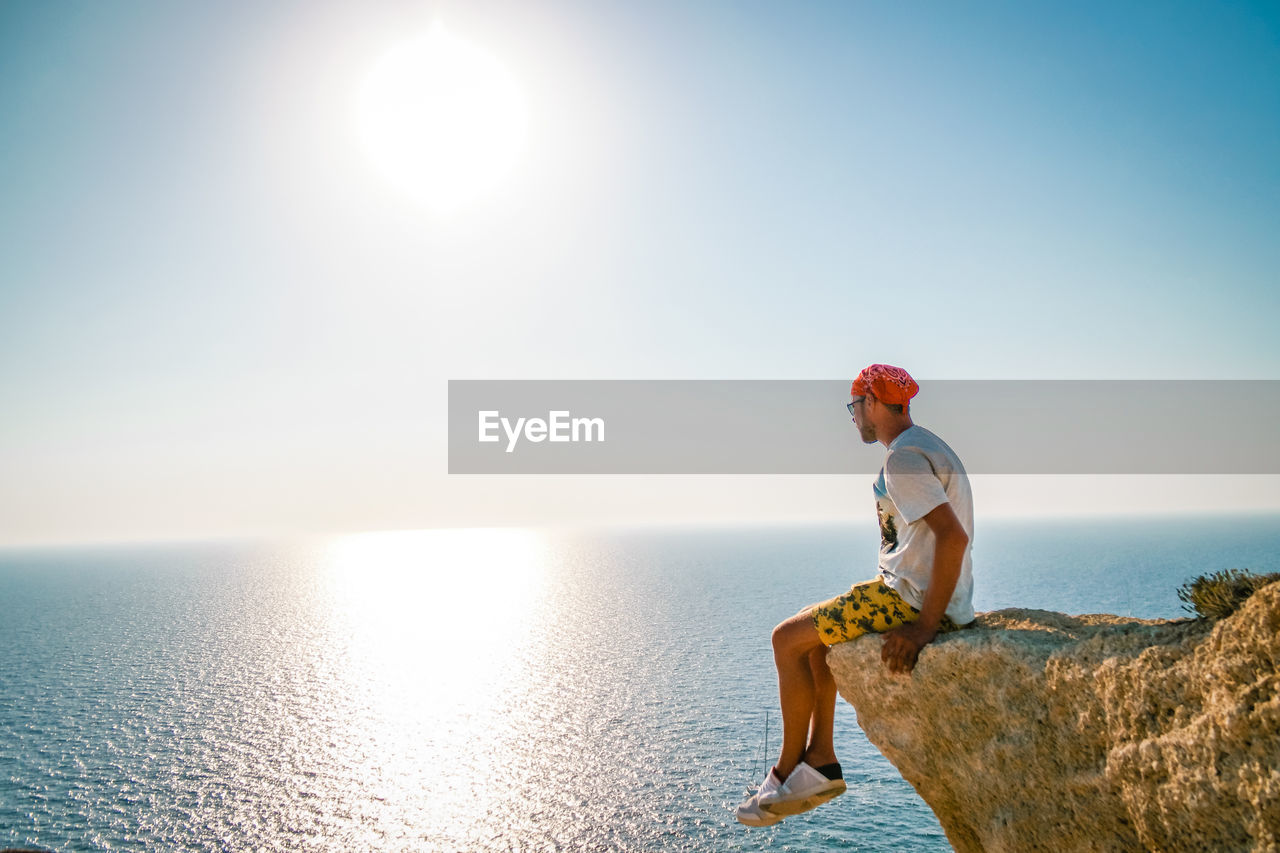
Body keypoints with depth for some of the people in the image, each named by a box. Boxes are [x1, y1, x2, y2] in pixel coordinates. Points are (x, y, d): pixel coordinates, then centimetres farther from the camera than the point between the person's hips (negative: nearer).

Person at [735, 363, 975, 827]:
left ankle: (787, 771, 8)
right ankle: (819, 759, 16)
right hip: (916, 593, 11)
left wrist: (924, 627, -28)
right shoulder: (924, 445, 16)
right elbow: (946, 535, 23)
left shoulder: (902, 458, -18)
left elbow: (953, 536, -29)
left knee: (787, 639, -4)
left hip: (915, 598, -11)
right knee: (812, 631, 22)